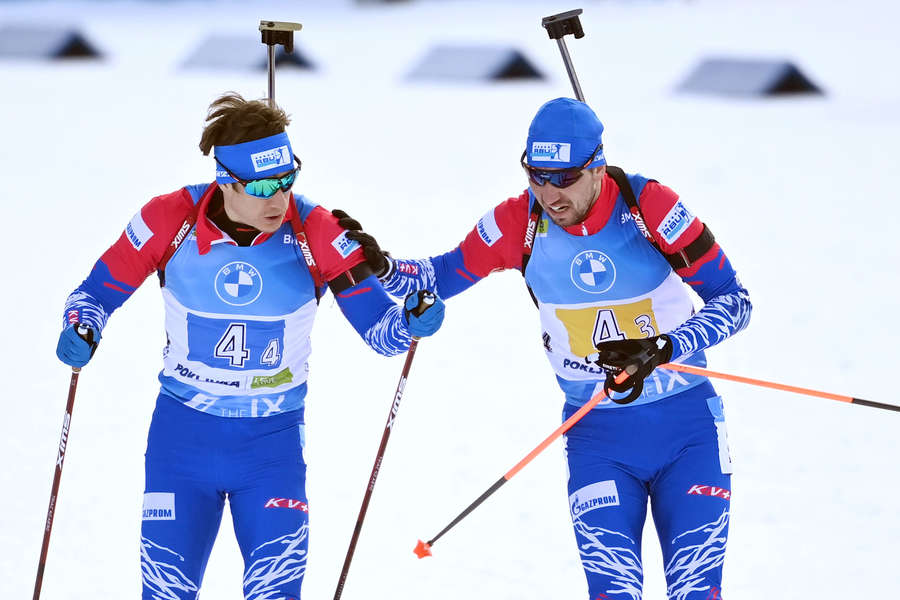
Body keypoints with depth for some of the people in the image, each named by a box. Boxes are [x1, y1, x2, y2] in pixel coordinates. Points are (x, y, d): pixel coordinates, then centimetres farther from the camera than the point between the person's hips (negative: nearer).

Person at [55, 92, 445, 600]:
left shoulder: (315, 232, -13)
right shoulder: (171, 219, -13)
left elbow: (378, 328, -11)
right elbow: (96, 293, 0)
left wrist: (412, 322, -32)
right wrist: (80, 334, -21)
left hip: (273, 443, 0)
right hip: (182, 436, 0)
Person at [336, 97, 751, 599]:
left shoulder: (649, 205, -16)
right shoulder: (521, 221, -9)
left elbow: (734, 301, -13)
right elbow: (445, 276, 5)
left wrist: (660, 350, -26)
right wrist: (379, 266, -14)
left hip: (687, 426, -1)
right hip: (597, 434, 2)